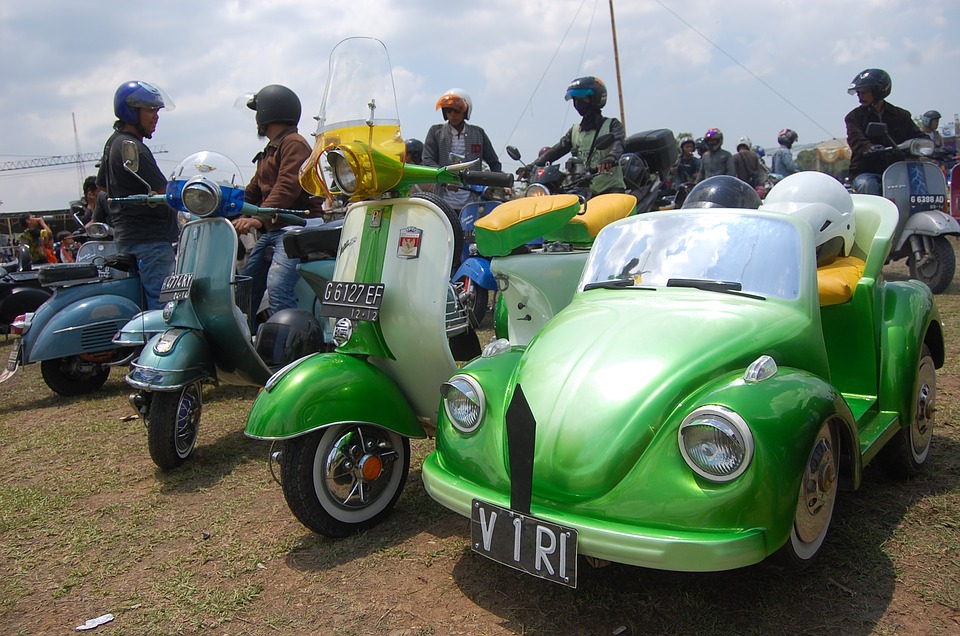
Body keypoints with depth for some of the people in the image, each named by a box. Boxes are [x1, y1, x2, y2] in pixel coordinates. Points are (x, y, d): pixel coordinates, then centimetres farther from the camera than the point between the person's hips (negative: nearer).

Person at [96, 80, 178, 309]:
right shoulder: (134, 149, -16)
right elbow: (164, 194, -17)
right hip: (149, 239, -11)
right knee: (163, 305, -13)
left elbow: (102, 185, 26)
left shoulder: (113, 142, 16)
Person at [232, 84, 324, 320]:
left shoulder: (294, 143, -7)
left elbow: (288, 187, -22)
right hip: (271, 230, 11)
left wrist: (258, 218, -33)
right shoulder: (270, 150, 26)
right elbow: (253, 191, 28)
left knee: (277, 287, -28)